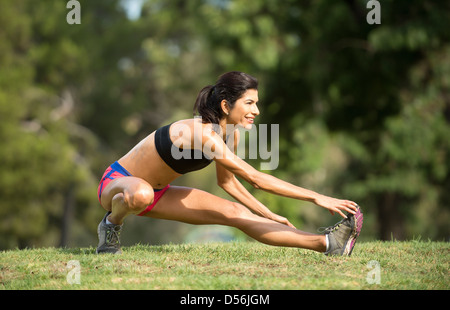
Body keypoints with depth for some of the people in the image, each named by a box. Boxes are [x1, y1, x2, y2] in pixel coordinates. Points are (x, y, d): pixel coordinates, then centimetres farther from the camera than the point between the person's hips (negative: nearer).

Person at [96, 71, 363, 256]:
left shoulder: (230, 134, -5)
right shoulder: (202, 134, -34)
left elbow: (227, 181, 14)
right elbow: (255, 179, -37)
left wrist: (269, 215, 11)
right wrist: (316, 198, -36)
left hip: (157, 193, 8)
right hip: (118, 184, -8)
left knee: (235, 213, -5)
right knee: (140, 193, -46)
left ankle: (326, 244, -11)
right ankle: (111, 225, -12)